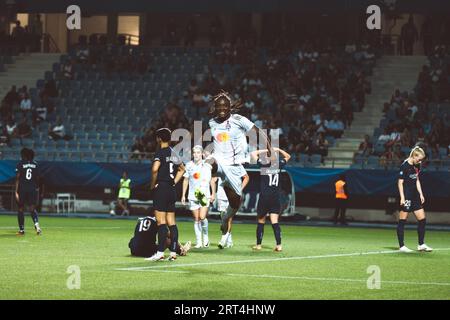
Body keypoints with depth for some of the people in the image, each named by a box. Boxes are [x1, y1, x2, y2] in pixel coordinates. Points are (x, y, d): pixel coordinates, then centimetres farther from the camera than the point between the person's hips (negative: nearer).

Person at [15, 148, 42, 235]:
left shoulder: (20, 164, -4)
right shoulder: (35, 164, 5)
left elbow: (17, 178, -8)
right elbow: (37, 178, 10)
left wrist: (16, 191, -10)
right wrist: (37, 187, 24)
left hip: (22, 189, -2)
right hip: (33, 189, 2)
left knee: (20, 209, 8)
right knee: (32, 208, 2)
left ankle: (22, 230, 8)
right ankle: (36, 225, -24)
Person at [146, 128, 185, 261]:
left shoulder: (160, 153, -11)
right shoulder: (173, 153, 14)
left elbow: (155, 169, -26)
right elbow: (182, 169, 29)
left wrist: (152, 184, -12)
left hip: (161, 189, -8)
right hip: (171, 190, 8)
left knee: (161, 221, -9)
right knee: (171, 222, 7)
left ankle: (160, 252, -11)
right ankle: (173, 252, 6)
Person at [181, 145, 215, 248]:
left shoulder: (207, 166, -1)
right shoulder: (189, 165, 5)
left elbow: (212, 180, 7)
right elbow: (185, 180, 12)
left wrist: (213, 194, 3)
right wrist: (183, 195, 10)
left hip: (205, 196, -2)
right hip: (193, 196, 2)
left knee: (202, 217, -15)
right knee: (196, 219, 2)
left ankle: (206, 236, 9)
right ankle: (198, 242, 8)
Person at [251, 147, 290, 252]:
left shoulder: (263, 165, -6)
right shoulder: (279, 165, 2)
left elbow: (253, 153, 4)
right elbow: (288, 156, 21)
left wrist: (266, 150, 3)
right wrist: (278, 150, 9)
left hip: (264, 197, -2)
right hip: (276, 198, 2)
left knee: (261, 222, 10)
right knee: (275, 222, -1)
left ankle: (258, 244, 15)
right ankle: (279, 245, -12)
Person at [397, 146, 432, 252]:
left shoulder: (417, 166, 9)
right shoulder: (404, 166, -15)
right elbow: (400, 182, -14)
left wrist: (421, 194, 14)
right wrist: (402, 197, -19)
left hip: (415, 196, 9)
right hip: (406, 196, -8)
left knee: (422, 219, 7)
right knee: (402, 221, -2)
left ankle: (421, 245, 15)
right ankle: (401, 246, 2)